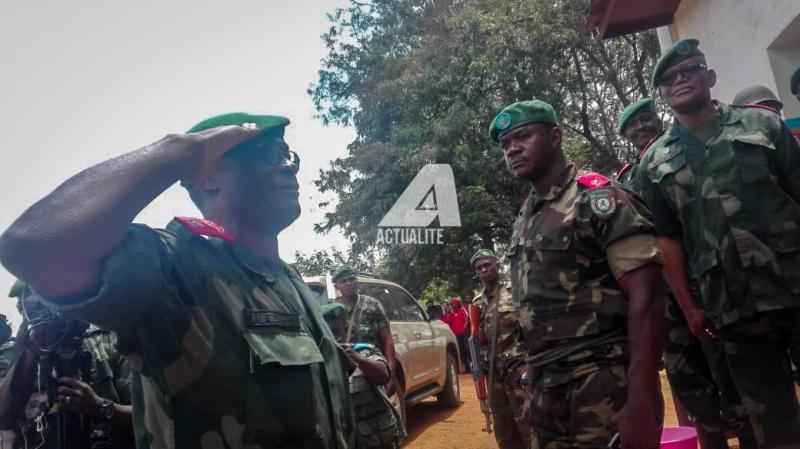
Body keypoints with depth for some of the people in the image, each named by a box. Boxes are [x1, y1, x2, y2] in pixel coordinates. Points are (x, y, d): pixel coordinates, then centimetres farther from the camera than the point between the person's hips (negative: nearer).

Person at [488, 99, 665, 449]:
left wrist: (642, 400, -22)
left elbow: (645, 298, -15)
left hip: (603, 385, -7)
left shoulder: (597, 198, -8)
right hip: (547, 387, 7)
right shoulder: (524, 220, 13)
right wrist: (534, 387, 14)